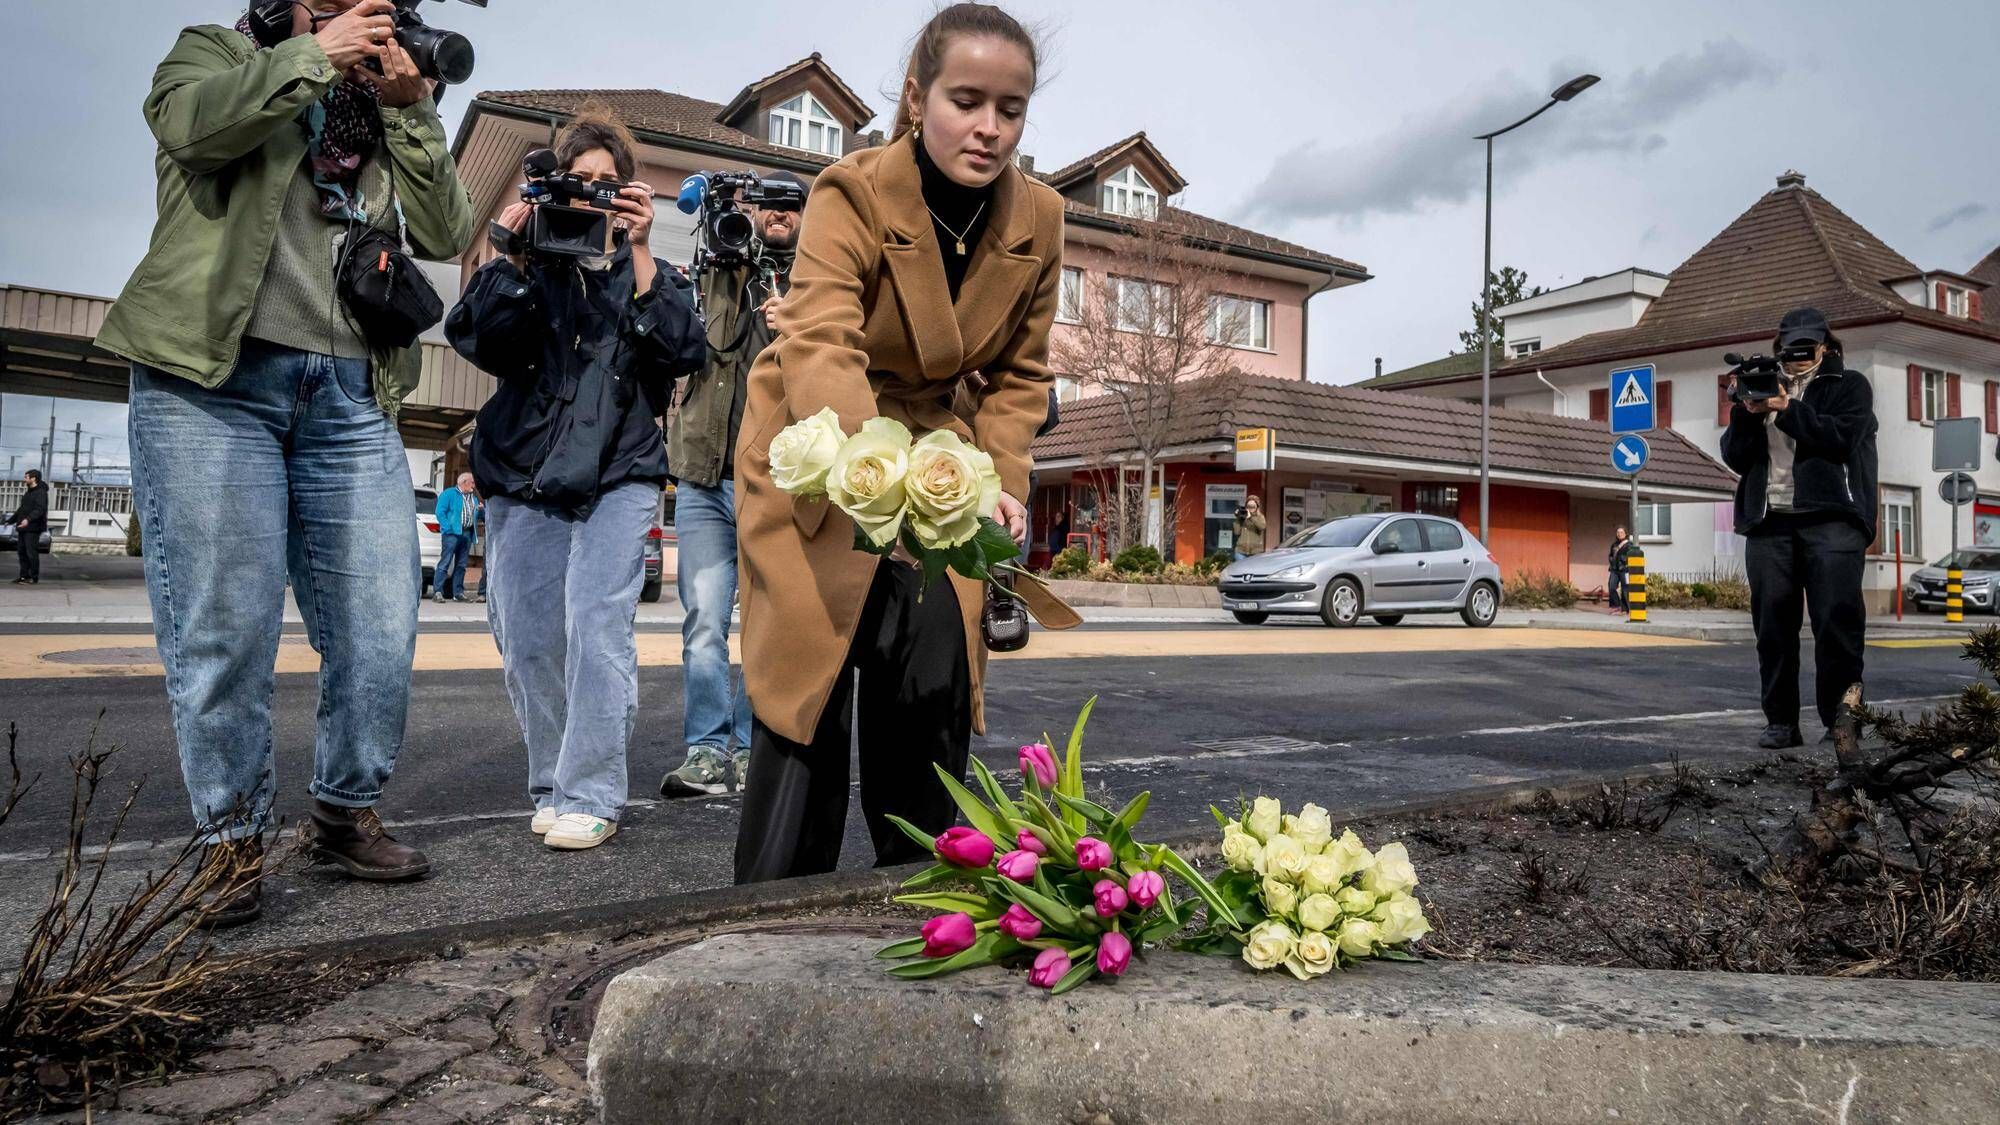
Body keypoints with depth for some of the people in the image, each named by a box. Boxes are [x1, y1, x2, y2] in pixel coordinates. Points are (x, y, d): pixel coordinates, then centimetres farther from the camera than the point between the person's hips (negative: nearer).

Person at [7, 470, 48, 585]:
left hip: (33, 528, -10)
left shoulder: (40, 492, -11)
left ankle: (33, 578, -4)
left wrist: (28, 519, -38)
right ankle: (24, 575, 15)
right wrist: (10, 520, 30)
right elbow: (21, 509, 29)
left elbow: (40, 509, -25)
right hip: (23, 528, 10)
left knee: (31, 552, -8)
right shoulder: (28, 492, 21)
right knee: (21, 552, 9)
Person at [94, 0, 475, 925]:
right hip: (214, 378, -3)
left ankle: (346, 814, 17)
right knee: (223, 625, -6)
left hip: (351, 396, 4)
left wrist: (408, 107, 3)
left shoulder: (387, 119, 23)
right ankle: (229, 839, 9)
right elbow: (190, 122, -9)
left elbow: (448, 234, 8)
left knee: (379, 629, -1)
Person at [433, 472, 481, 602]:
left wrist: (482, 510, 0)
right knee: (445, 562, -11)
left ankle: (458, 593, 12)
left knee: (461, 565, 9)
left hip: (467, 533, 7)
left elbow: (479, 515, 23)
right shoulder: (449, 494, 0)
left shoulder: (474, 497, 21)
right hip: (452, 533, -7)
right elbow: (440, 512, -8)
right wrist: (448, 528, -17)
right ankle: (437, 592, -13)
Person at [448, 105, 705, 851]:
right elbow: (479, 341, -1)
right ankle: (552, 786, 17)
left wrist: (639, 251, -7)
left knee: (596, 626, -16)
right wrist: (512, 257, -7)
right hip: (524, 472, 2)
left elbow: (681, 349, -5)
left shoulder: (646, 271, 14)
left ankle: (591, 796, -9)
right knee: (526, 642, 2)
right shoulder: (531, 264, 14)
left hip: (619, 470, -2)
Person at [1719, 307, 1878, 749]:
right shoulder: (1764, 387, 23)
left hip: (1830, 518, -3)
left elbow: (1841, 438, -6)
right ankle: (1781, 721, 5)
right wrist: (1747, 413, -3)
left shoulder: (1848, 385, 13)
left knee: (1837, 621, -9)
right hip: (1769, 521, 3)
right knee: (1772, 625, 0)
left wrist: (1787, 408, -9)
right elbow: (1735, 457, 13)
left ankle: (1840, 721, -2)